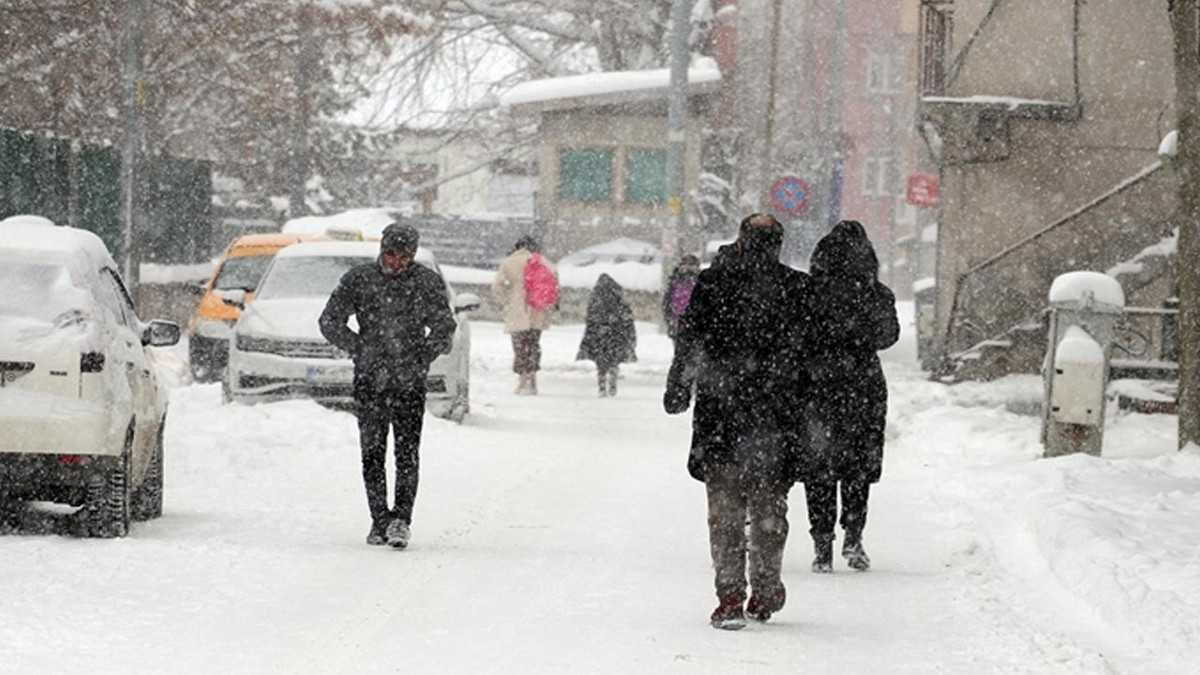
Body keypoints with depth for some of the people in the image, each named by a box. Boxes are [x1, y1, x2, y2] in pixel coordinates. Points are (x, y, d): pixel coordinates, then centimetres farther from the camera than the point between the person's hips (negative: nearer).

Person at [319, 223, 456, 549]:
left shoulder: (428, 283, 2)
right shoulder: (358, 280, 3)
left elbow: (443, 329, 2)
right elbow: (330, 323, 5)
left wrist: (420, 359, -9)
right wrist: (362, 350, -2)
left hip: (410, 382, -1)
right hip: (369, 380, 1)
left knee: (407, 454, -10)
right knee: (372, 454, 4)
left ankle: (401, 519, -11)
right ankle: (380, 520, 12)